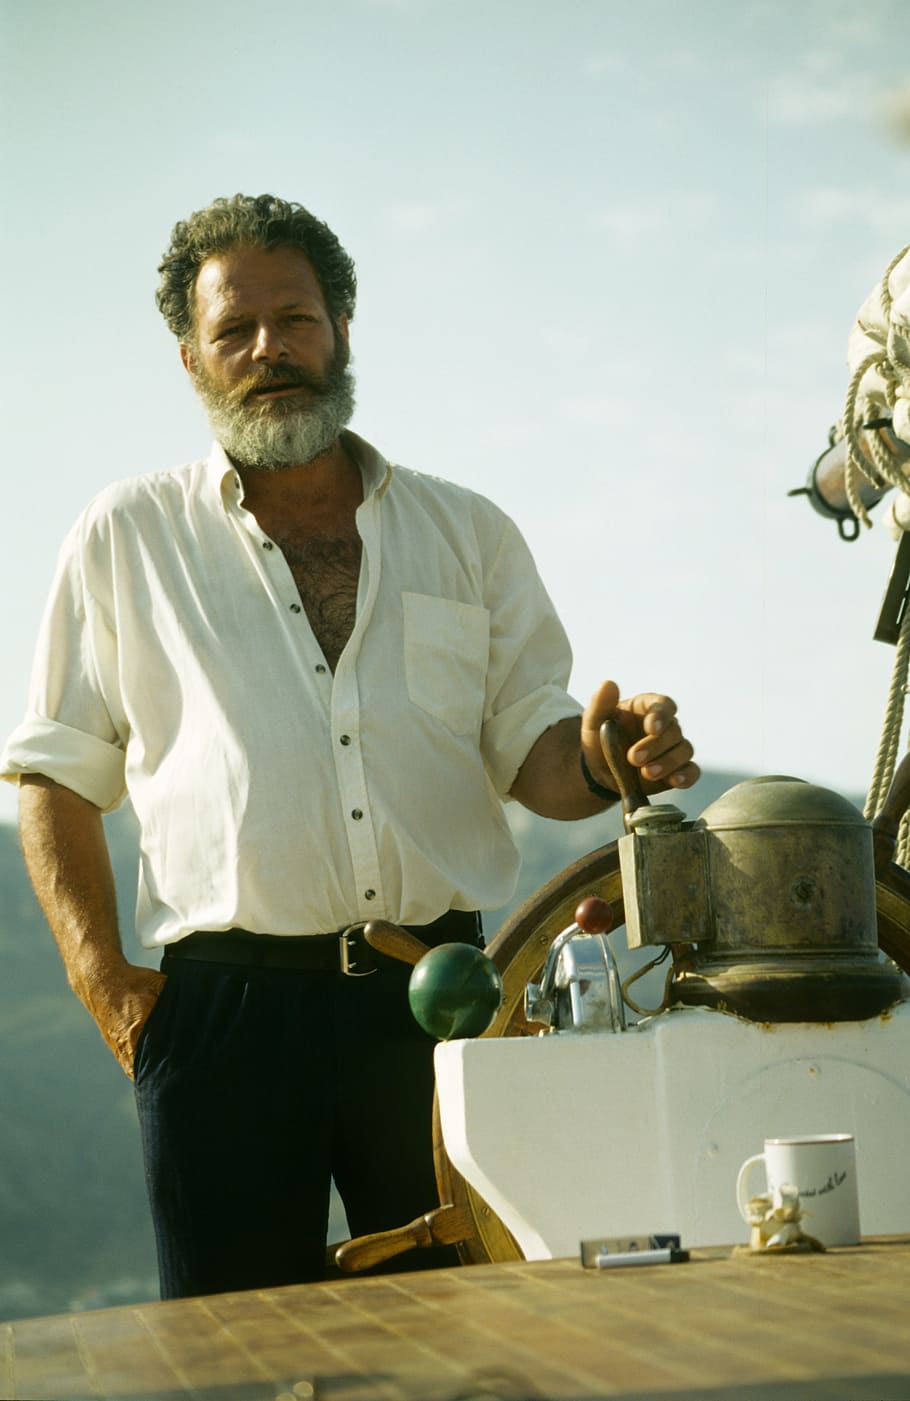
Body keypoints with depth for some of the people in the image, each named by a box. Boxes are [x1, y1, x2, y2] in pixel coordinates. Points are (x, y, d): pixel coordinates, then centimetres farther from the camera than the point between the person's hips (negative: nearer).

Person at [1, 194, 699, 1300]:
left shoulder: (468, 533, 14)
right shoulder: (127, 538, 10)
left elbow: (528, 748, 13)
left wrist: (601, 761, -11)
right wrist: (102, 981, -2)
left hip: (438, 997, 2)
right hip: (223, 1003, -1)